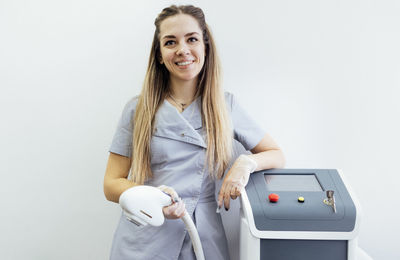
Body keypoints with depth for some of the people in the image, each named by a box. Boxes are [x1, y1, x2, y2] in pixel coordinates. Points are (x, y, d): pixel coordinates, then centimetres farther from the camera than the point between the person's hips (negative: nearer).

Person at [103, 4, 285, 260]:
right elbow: (112, 184, -1)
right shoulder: (138, 110, -1)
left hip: (203, 238, 1)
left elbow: (277, 155, 9)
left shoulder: (225, 105, 2)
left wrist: (246, 163, -13)